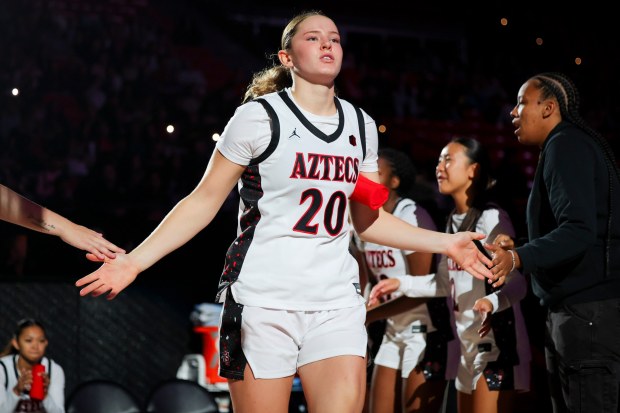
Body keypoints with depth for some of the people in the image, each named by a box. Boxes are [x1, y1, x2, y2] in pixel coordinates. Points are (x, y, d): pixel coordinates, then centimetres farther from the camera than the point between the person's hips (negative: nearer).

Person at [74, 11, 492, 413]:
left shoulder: (361, 126, 12)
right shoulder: (259, 117, -3)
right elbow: (204, 202, -1)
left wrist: (446, 243, 16)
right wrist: (135, 261, -10)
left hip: (337, 301, 4)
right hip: (263, 297, -4)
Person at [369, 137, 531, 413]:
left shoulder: (492, 218, -13)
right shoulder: (453, 221, 13)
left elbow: (518, 283, -20)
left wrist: (492, 302, -38)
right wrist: (401, 284, 17)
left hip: (497, 341, -9)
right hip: (467, 341, 9)